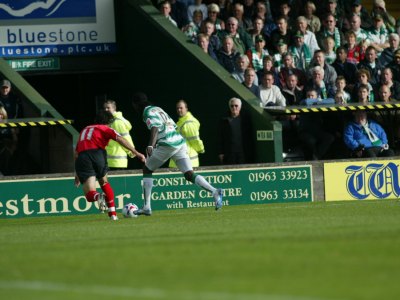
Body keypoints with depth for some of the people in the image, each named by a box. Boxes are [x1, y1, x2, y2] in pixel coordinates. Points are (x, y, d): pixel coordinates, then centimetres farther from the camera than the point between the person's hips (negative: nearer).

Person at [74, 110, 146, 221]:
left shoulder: (84, 130, 32)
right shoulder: (105, 129, 18)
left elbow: (76, 152, 32)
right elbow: (120, 140, 1)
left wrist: (77, 174, 36)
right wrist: (136, 153, -3)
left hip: (82, 158, 2)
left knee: (90, 195, 0)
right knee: (104, 182, 26)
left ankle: (98, 196, -35)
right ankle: (113, 213, 20)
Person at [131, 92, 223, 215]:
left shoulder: (148, 112, -1)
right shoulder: (158, 109, 25)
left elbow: (154, 128, -19)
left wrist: (150, 146, -33)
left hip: (167, 144, -8)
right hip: (180, 141, 8)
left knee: (147, 170, 10)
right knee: (190, 175, -1)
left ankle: (147, 207, 5)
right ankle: (214, 191, -24)